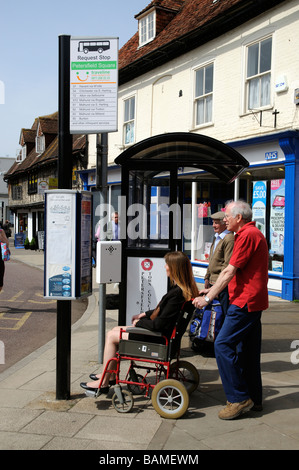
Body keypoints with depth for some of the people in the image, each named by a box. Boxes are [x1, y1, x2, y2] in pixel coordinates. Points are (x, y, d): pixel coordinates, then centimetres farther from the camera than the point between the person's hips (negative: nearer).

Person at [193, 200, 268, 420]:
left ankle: (239, 398, -4)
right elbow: (234, 272, 23)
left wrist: (208, 297, -12)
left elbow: (229, 271, -17)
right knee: (248, 350, 14)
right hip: (253, 301, 11)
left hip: (245, 302, -11)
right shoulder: (254, 234, 19)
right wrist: (212, 289, 22)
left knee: (223, 345, -10)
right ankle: (254, 399, 23)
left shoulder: (247, 235, -15)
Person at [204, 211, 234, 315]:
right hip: (213, 282, 10)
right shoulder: (216, 238, 17)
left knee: (225, 313, -4)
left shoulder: (229, 239, -14)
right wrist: (207, 278, 18)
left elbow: (228, 265, -18)